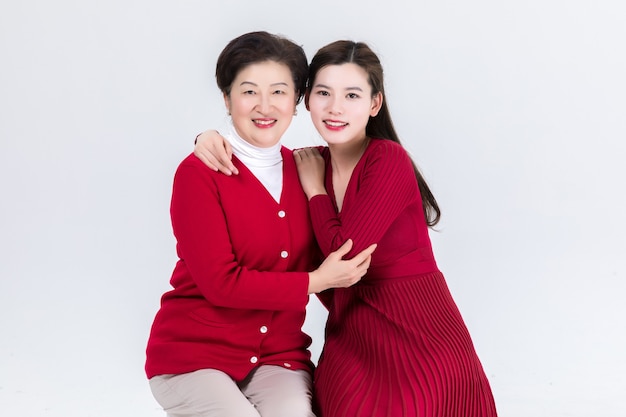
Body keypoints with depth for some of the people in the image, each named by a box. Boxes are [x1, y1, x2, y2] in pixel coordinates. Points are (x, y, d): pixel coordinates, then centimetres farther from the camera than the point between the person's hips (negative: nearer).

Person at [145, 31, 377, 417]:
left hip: (278, 355, 3)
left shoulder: (306, 171, 6)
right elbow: (220, 282, -15)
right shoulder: (199, 173, -9)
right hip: (194, 353, -3)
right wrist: (316, 281, -13)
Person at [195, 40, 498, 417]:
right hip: (354, 338, 5)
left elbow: (345, 253, -16)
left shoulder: (389, 160, -12)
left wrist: (315, 189, -4)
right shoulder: (313, 165, 7)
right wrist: (212, 139, 0)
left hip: (419, 341, -5)